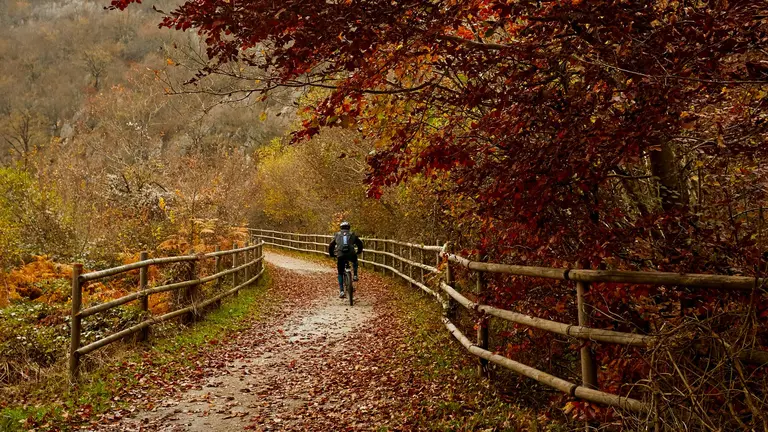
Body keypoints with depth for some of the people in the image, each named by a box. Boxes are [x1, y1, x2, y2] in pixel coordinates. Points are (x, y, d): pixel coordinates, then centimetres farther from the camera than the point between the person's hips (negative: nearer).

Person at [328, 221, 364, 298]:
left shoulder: (337, 235, 22)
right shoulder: (352, 235, 20)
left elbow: (331, 246, 25)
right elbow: (360, 244, 23)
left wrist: (331, 254, 41)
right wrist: (358, 251, 41)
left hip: (340, 256, 0)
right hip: (351, 255, 0)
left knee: (340, 274, 15)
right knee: (355, 261, 38)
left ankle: (341, 291, 5)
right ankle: (355, 275, 23)